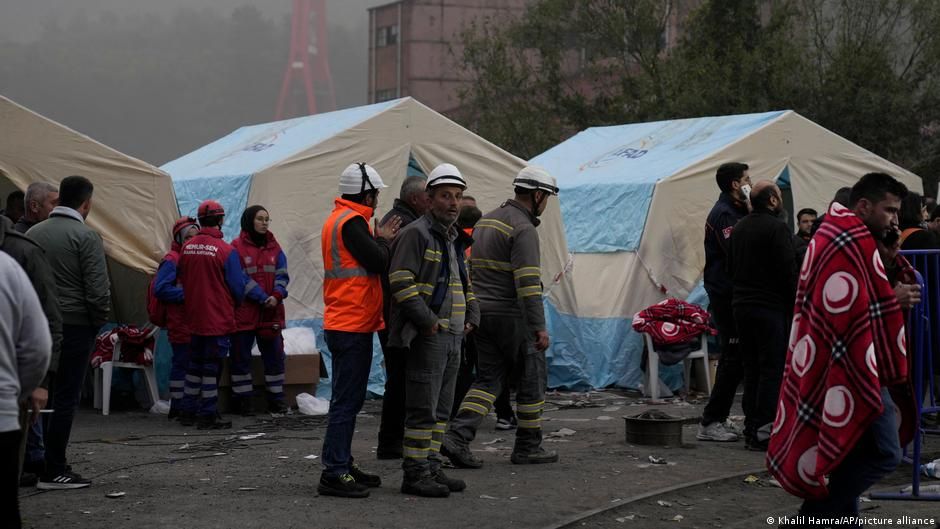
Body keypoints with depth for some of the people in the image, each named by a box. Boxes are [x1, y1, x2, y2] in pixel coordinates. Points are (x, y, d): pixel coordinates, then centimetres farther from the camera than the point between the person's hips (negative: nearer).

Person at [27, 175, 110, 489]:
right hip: (75, 326, -6)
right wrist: (99, 322, 1)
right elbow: (98, 290, -15)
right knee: (65, 398, -2)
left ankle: (46, 462, 16)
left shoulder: (33, 234, 8)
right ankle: (53, 472, -2)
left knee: (43, 395, 12)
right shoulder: (86, 236, -11)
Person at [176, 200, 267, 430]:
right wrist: (234, 303, 11)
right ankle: (208, 415, 3)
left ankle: (188, 411, 21)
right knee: (212, 366, 1)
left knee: (194, 365, 16)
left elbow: (180, 279, 12)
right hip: (219, 319, -5)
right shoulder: (226, 251, -16)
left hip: (193, 317, 6)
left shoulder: (186, 248, 0)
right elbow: (238, 286, -10)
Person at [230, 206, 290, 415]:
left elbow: (282, 275, 7)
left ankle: (276, 399, 14)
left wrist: (277, 296, -12)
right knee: (241, 356, 2)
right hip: (244, 313, -4)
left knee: (274, 355, 6)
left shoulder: (274, 248, 9)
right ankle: (243, 400, 10)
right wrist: (261, 298, -14)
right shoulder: (237, 247, -6)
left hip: (271, 312, 4)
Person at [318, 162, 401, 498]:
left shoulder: (338, 219, 17)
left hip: (343, 323, 11)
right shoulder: (351, 222, -15)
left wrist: (379, 240, 6)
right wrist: (383, 241, -1)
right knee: (346, 401, -10)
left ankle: (343, 465, 22)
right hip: (353, 325, -11)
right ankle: (334, 474, -11)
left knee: (348, 399, 16)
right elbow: (378, 263, -18)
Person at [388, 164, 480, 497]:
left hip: (453, 336, 9)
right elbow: (401, 282, -18)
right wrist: (427, 320, -19)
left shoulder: (456, 240, 19)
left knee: (441, 408, 13)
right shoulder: (417, 234, -10)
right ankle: (414, 474, -5)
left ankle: (432, 468, 19)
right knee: (423, 408, -8)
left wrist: (471, 317, 13)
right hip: (426, 337, -9)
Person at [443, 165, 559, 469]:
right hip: (512, 315, -8)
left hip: (483, 314, 8)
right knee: (533, 376, 6)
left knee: (488, 379, 8)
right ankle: (528, 446, 12)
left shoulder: (485, 221, 15)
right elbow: (528, 282, -21)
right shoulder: (523, 229, -15)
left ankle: (457, 437, -8)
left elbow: (473, 270, 20)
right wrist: (539, 327, -21)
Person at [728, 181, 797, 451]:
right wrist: (795, 305, -7)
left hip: (741, 306, 8)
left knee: (751, 368, 13)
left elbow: (731, 266, 20)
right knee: (772, 369, -5)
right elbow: (788, 272, -15)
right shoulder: (776, 227, -13)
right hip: (770, 307, -8)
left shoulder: (739, 227, 12)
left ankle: (750, 428, 14)